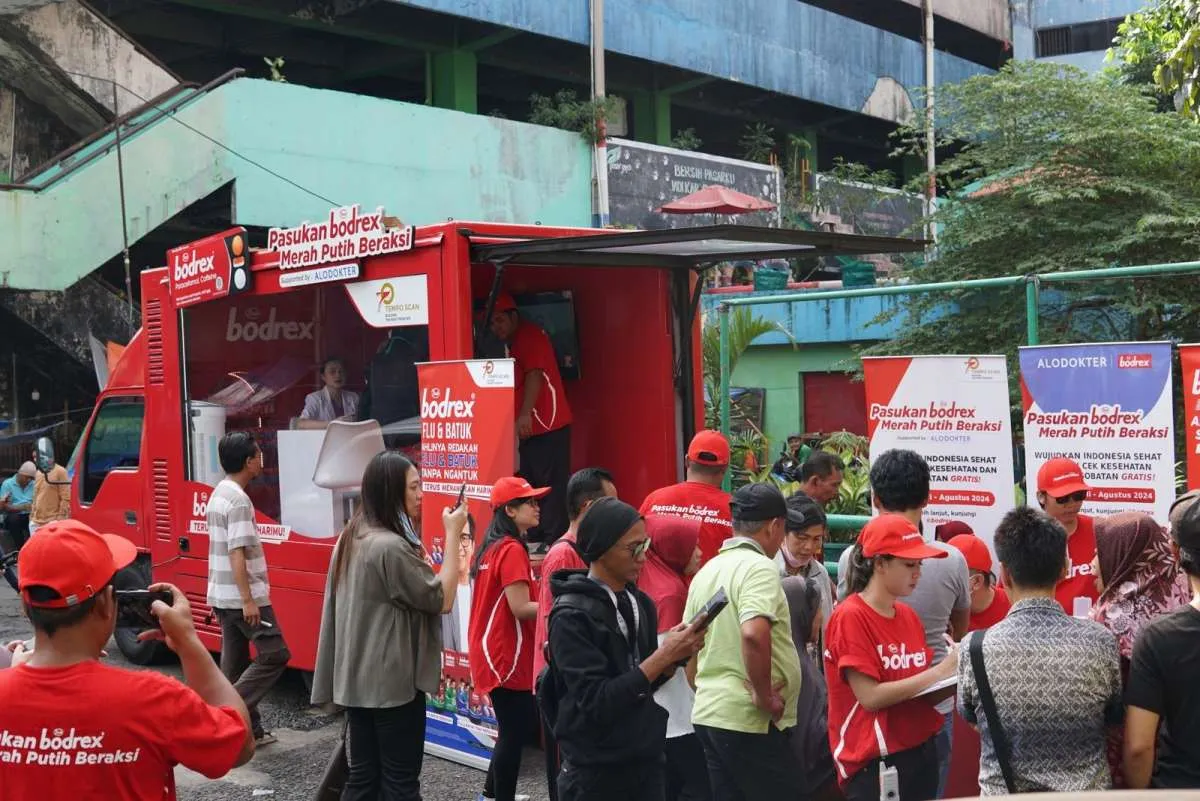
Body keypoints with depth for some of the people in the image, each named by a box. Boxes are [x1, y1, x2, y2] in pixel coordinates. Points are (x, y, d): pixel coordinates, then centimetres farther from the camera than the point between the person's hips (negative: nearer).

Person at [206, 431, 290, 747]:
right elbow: (237, 553, -23)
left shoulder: (219, 493, 12)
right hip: (241, 596, -10)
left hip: (222, 595, 10)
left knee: (235, 662, 11)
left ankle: (247, 728, 16)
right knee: (275, 654, -4)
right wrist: (248, 600, -23)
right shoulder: (238, 500, -18)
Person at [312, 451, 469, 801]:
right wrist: (452, 535, -12)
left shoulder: (350, 539, 8)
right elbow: (442, 599, -14)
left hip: (355, 679, 8)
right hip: (392, 682, -8)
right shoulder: (391, 546, -20)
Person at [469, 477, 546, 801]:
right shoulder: (512, 549, -17)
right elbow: (521, 608, -22)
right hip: (506, 654, -10)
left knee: (519, 725, 19)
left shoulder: (493, 547, 12)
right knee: (516, 730, 0)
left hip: (494, 650, 10)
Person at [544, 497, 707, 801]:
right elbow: (594, 702, -22)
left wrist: (674, 658, -7)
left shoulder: (640, 603, 5)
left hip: (646, 762, 6)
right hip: (595, 773, -6)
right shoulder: (572, 616, -16)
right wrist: (663, 656, -22)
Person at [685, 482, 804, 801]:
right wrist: (765, 696, -20)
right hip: (750, 721, -8)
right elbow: (754, 634, -31)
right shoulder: (759, 567, -14)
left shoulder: (707, 570, 12)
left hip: (708, 713, 8)